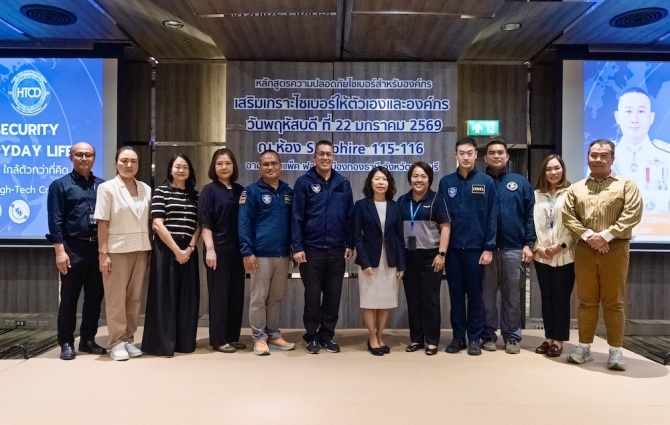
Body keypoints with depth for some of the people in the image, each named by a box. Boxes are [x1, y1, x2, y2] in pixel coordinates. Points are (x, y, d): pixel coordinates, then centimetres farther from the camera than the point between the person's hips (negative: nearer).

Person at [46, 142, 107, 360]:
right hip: (73, 248, -3)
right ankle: (66, 343, 14)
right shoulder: (60, 185, 2)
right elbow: (55, 222, -5)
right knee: (69, 297, 4)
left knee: (95, 296, 9)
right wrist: (60, 251, -12)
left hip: (98, 248, 4)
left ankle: (88, 340, 21)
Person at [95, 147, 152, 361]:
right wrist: (103, 253, -12)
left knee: (134, 298, 8)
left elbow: (149, 221, 10)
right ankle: (117, 342, 9)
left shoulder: (146, 189, 8)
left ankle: (129, 339, 18)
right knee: (116, 299, 1)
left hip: (141, 249, 4)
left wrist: (150, 249, 4)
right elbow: (102, 223, -7)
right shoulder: (107, 188, -2)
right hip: (117, 250, -4)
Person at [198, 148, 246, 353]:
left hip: (237, 249, 5)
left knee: (236, 293, 9)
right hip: (219, 249, -5)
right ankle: (218, 339, 9)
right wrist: (210, 249, -16)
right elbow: (205, 223, -8)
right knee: (219, 294, 0)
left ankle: (233, 336, 20)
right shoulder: (209, 191, -3)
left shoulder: (240, 190, 11)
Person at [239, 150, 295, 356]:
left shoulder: (288, 192, 11)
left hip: (283, 255, 4)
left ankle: (274, 335, 23)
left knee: (276, 298, 13)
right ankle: (259, 338, 14)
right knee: (258, 299, 3)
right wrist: (247, 252, -14)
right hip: (261, 254, -4)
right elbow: (244, 223, -7)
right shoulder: (252, 191, -3)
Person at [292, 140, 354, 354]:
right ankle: (312, 336, 19)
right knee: (312, 295, 7)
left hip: (336, 250, 3)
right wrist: (297, 247, -10)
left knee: (333, 295, 9)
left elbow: (349, 215, 8)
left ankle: (327, 335, 23)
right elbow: (297, 217, -5)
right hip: (311, 249, -3)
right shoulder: (304, 182, -2)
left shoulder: (343, 183, 6)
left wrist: (350, 244, 4)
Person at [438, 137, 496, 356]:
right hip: (453, 248, 2)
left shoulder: (486, 182, -1)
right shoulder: (446, 182, 4)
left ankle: (474, 338, 18)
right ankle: (458, 336, 20)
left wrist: (489, 247, -7)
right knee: (456, 294, 9)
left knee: (475, 294, 8)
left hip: (476, 247, -2)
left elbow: (492, 217, -2)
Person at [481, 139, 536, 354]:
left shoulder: (520, 182, 7)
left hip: (513, 248, 0)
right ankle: (488, 335, 16)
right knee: (487, 295, 6)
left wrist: (529, 244, -4)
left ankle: (512, 336, 17)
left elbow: (530, 215, 4)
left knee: (511, 296, 8)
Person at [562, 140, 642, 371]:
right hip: (584, 249, 3)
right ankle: (584, 347, 15)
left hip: (615, 249, -2)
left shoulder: (626, 185, 5)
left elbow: (632, 214, -7)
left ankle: (615, 351, 9)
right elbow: (568, 216, 4)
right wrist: (588, 235, -11)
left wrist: (606, 236, -14)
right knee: (586, 300, 8)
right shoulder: (576, 188, 13)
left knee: (613, 302, 1)